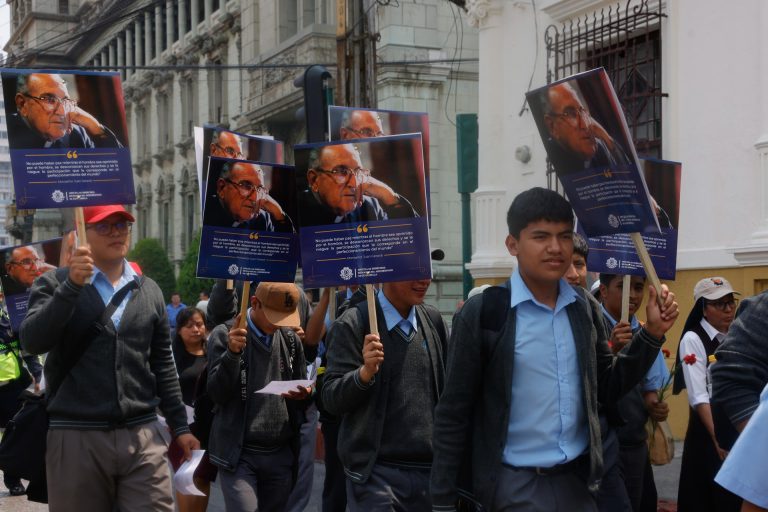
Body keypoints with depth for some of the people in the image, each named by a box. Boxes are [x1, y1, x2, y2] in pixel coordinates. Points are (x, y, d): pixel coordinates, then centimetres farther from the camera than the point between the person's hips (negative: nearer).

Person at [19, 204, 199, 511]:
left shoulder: (149, 290, 13)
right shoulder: (54, 283, 3)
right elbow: (32, 342, -13)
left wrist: (179, 426, 14)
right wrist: (72, 284, -21)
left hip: (143, 436, 2)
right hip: (76, 437, -2)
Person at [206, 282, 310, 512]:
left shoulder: (291, 339, 8)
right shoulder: (224, 335, -4)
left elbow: (303, 390, 16)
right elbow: (218, 394, -11)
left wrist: (304, 394, -7)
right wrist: (232, 353, -24)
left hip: (282, 453, 4)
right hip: (239, 453, -4)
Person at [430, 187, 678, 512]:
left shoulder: (584, 308, 4)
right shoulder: (483, 313, -11)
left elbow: (607, 389, 12)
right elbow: (453, 414, -8)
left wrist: (652, 332, 2)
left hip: (578, 479, 5)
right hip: (516, 484, -5)